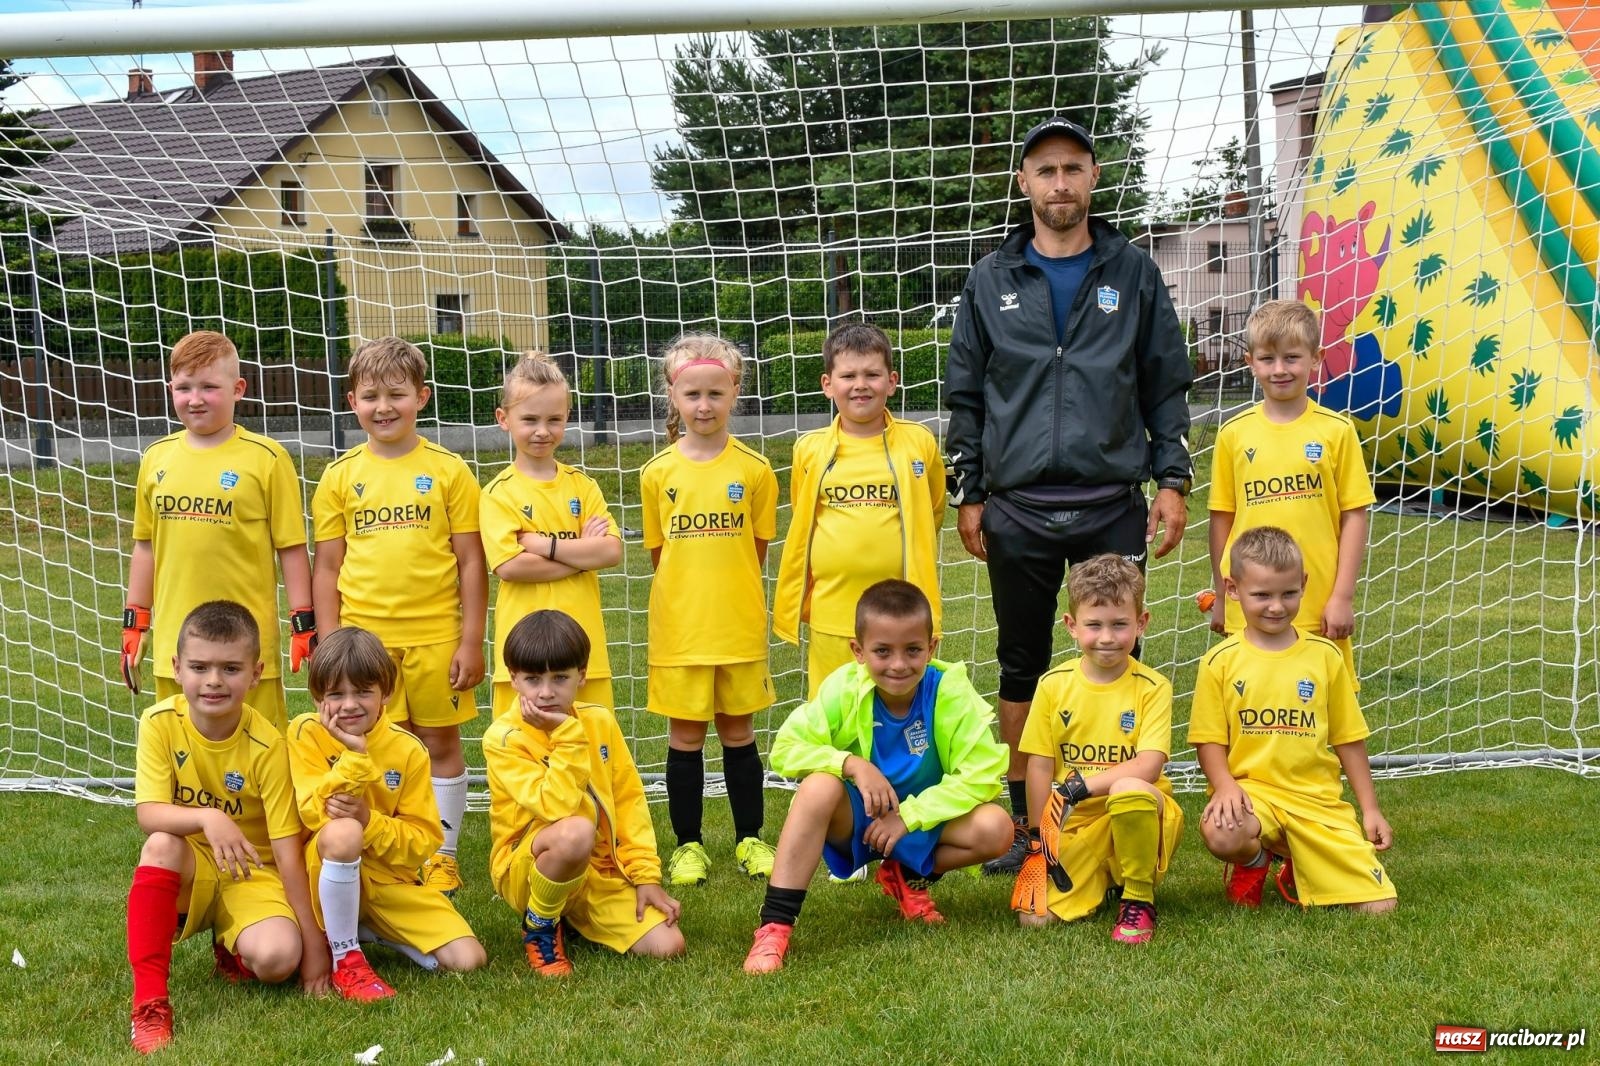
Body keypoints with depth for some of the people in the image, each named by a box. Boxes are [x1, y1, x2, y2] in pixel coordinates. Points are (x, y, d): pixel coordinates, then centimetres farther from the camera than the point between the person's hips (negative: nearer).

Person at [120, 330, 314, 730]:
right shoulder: (157, 458, 7)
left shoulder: (265, 458, -5)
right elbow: (145, 545, 15)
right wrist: (134, 623, 15)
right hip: (175, 641, 4)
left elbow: (291, 547, -3)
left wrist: (304, 625, -5)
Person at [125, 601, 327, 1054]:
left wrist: (314, 940, -19)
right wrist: (207, 818, -42)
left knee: (276, 958, -29)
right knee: (162, 844, -33)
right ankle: (149, 1000, -28)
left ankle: (231, 947, 9)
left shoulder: (266, 745, -19)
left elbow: (287, 849, -17)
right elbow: (149, 815, -21)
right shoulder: (160, 723, -14)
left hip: (252, 876, -1)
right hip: (191, 871, 2)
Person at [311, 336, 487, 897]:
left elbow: (471, 561, 0)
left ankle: (442, 854, 22)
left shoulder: (448, 470, -1)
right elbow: (327, 567, 6)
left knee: (440, 744, 8)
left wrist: (471, 641, -3)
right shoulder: (340, 476, 3)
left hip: (435, 636, -1)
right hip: (363, 638, 1)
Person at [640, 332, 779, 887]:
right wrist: (691, 591, 3)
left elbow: (758, 546, 6)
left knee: (737, 731, 10)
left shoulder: (754, 469, -3)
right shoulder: (658, 472, -2)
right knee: (685, 735, 7)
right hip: (678, 626, 0)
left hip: (739, 626, 0)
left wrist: (728, 591, 4)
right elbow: (659, 551, 7)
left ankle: (750, 838, 23)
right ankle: (688, 843, 19)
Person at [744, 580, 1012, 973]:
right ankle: (774, 926, -28)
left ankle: (909, 877, 5)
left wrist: (908, 816, -25)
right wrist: (851, 764, -33)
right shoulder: (844, 688, -19)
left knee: (996, 829, -26)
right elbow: (786, 746, -19)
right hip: (856, 819, -1)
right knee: (820, 786, -33)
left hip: (926, 818, 1)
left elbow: (981, 776, -20)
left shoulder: (951, 691, -20)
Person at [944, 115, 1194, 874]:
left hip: (1113, 507, 0)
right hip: (1018, 509, 1)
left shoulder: (1132, 275, 8)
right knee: (1022, 667, 8)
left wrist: (1171, 479, 1)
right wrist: (967, 495, 5)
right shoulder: (992, 282, 8)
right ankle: (1020, 821, 18)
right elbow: (965, 395, 10)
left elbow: (1167, 385, 10)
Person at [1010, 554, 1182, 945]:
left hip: (1138, 814, -3)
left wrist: (1080, 786, -27)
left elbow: (1147, 767, -17)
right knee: (1036, 916, -16)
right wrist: (1039, 842, -1)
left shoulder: (1152, 688, -5)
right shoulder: (1053, 685, 0)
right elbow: (1039, 768, 2)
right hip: (1075, 825, 3)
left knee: (1129, 790, -39)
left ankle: (1139, 898, -13)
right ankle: (1101, 881, 17)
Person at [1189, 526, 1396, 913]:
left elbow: (1348, 739, 11)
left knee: (1379, 906, -10)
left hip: (1319, 800, 2)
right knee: (1221, 833, -37)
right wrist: (1225, 786, -19)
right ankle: (1254, 860, 3)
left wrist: (1370, 809, 9)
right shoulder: (1221, 661, 0)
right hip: (1251, 791, -2)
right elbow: (1209, 740, 0)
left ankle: (1295, 865, 21)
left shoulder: (1324, 656, 6)